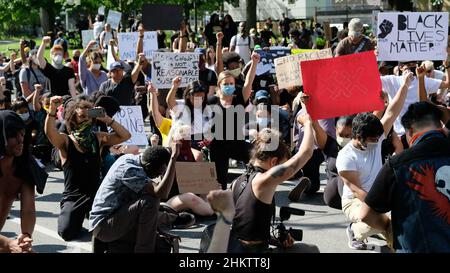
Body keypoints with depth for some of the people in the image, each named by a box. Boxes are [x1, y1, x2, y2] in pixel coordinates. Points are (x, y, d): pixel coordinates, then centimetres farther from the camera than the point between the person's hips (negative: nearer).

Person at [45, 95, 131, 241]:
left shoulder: (98, 138, 5)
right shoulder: (65, 140, -4)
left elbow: (125, 136, -3)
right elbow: (49, 133, -25)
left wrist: (106, 119, -12)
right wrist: (52, 109, -42)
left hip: (95, 194, 3)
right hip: (72, 196, -3)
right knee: (67, 232, -23)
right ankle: (78, 217, 13)